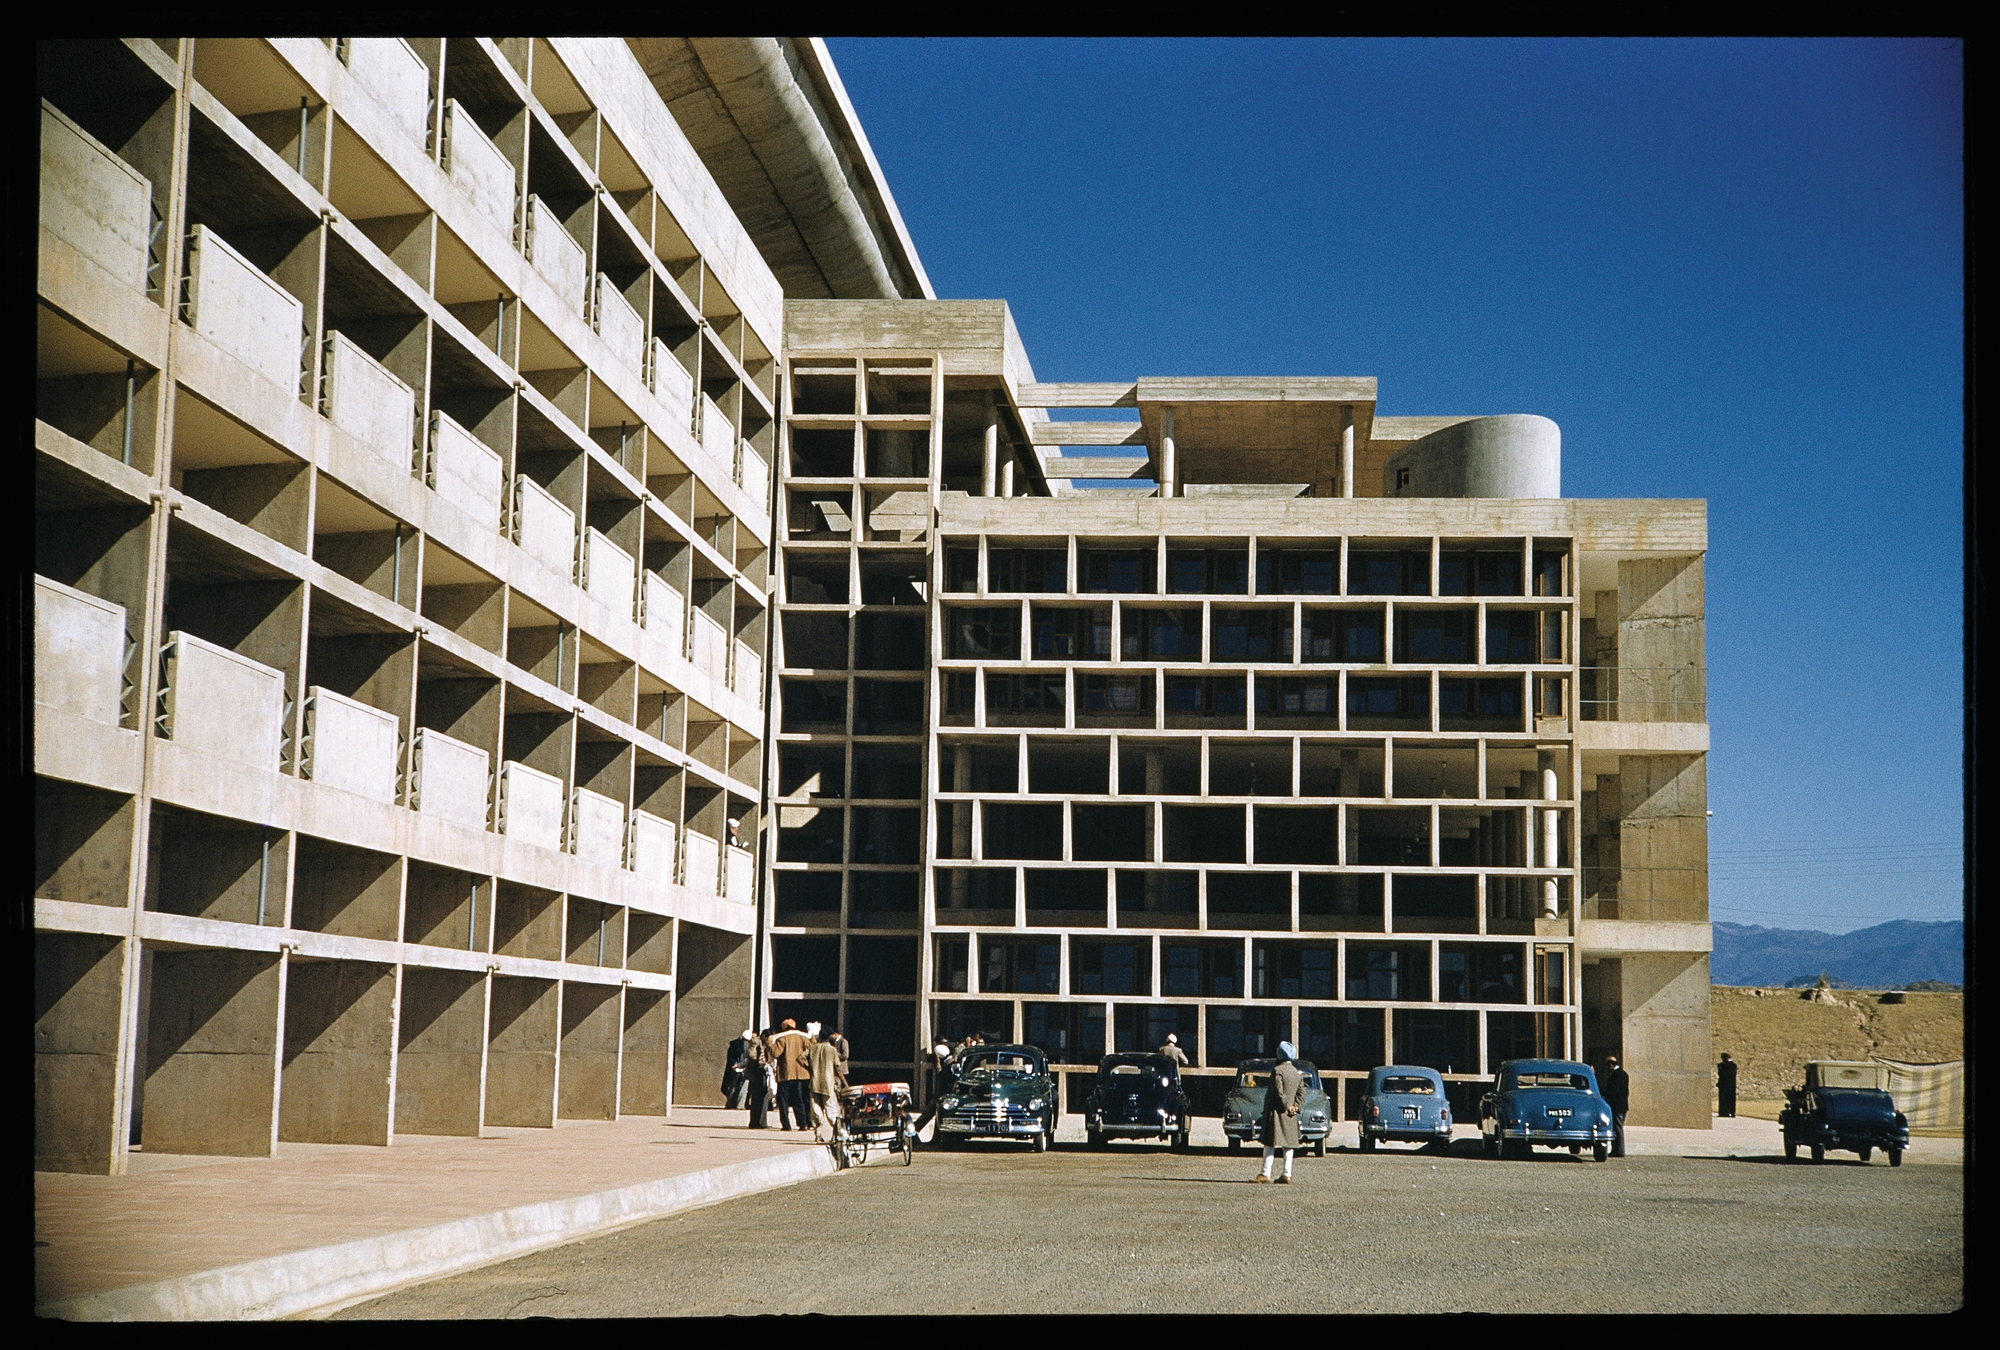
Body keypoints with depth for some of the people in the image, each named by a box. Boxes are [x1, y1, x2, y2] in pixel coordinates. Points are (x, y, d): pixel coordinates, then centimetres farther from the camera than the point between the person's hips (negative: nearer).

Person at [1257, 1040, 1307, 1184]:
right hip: (1290, 1117, 6)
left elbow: (1278, 1092, -17)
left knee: (1270, 1143, -4)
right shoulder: (1298, 1073, 10)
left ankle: (1266, 1173, -5)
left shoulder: (1277, 1071, -12)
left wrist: (1287, 1106, -8)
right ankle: (1287, 1175, 5)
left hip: (1276, 1112, -6)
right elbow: (1301, 1094, 7)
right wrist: (1296, 1107, -1)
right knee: (1289, 1145, 7)